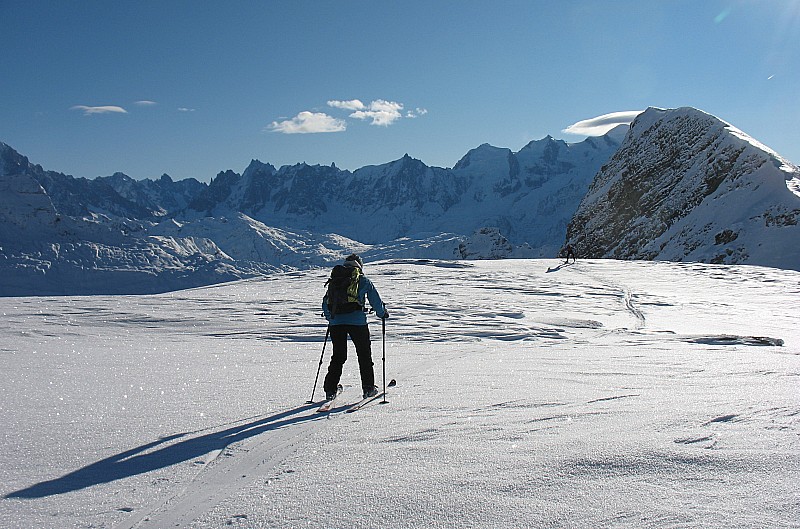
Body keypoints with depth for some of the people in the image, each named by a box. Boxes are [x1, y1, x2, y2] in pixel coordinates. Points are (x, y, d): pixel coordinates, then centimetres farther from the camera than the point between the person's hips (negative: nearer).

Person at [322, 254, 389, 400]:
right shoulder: (364, 281, 5)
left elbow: (325, 303, 18)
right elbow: (375, 300, 8)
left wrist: (330, 317, 33)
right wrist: (383, 314, 25)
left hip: (336, 322, 3)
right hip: (357, 322, -3)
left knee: (338, 356, 14)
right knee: (364, 355, 12)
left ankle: (330, 389, 10)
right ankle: (368, 388, 13)